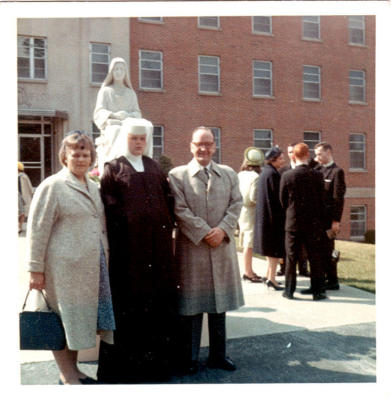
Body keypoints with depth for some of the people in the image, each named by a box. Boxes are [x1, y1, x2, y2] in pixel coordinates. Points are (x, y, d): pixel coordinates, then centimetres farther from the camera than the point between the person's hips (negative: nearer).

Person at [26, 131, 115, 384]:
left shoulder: (93, 188, 15)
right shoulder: (52, 186, -5)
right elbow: (38, 229, -8)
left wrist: (104, 258, 18)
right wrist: (36, 269, -11)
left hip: (91, 266, 7)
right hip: (64, 266, -6)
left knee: (81, 318, 14)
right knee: (63, 318, 4)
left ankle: (73, 370, 29)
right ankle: (67, 376, 19)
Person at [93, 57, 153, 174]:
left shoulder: (131, 93, 25)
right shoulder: (105, 91, 18)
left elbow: (137, 113, 13)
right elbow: (100, 112, 4)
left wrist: (128, 115, -11)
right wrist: (114, 115, -17)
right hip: (111, 126, -2)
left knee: (147, 127, -31)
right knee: (117, 131, -39)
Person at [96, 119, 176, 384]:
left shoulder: (155, 167, 16)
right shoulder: (113, 169, 3)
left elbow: (169, 199, 13)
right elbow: (110, 207, -5)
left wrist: (167, 227, 2)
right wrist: (128, 226, -11)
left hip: (158, 243, 5)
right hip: (128, 245, -4)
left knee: (159, 297, 8)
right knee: (129, 299, 1)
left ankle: (156, 357, 22)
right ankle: (127, 360, 13)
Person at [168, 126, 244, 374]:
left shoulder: (229, 174, 11)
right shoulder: (177, 175, -1)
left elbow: (236, 204, 4)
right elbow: (180, 210, -9)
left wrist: (223, 229, -12)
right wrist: (205, 234, -14)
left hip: (223, 247, 4)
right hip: (191, 249, -3)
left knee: (219, 303, 13)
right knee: (192, 306, 6)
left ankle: (218, 355, 28)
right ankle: (190, 358, 21)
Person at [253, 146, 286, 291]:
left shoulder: (265, 173, 12)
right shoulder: (273, 174, -16)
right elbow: (278, 196, -18)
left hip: (265, 215, 10)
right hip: (274, 215, -10)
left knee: (271, 248, 17)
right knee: (276, 247, -3)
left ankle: (269, 275, 24)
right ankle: (272, 278, 0)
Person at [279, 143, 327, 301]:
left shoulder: (286, 176, -8)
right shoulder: (317, 175, -6)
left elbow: (282, 200, 0)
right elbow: (321, 200, 0)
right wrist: (320, 220, 12)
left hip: (293, 222, 0)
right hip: (313, 223, 0)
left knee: (291, 258, 9)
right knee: (315, 258, 9)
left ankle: (289, 290, 15)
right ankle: (317, 291, 14)